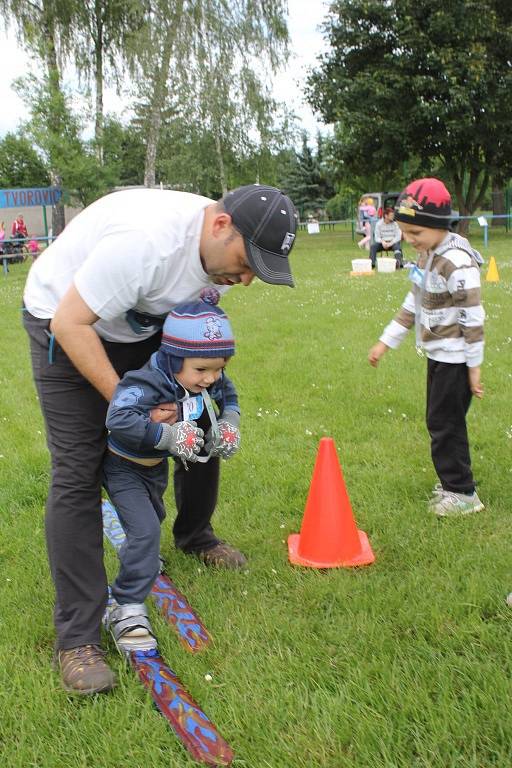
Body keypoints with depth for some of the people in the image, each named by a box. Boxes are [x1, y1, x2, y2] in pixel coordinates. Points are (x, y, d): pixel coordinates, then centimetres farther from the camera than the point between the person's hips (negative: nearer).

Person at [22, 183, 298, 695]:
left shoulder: (224, 249, -13)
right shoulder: (144, 239, -39)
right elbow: (70, 324, -31)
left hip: (142, 325, 7)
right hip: (67, 325, -7)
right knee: (77, 473, -13)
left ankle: (194, 537, 33)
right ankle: (76, 638, -6)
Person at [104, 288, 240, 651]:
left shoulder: (211, 380, -15)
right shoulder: (146, 384, -38)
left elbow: (229, 395, 6)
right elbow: (118, 419, -50)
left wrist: (229, 423, -12)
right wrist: (168, 436, -49)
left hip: (157, 465, 8)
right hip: (125, 467, -8)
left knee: (153, 517, 30)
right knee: (145, 529, -19)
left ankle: (140, 558, 62)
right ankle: (127, 608, -9)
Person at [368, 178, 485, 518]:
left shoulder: (456, 263, -24)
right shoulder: (428, 255, 5)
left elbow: (473, 317, -21)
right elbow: (414, 302, 13)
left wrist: (474, 368, -17)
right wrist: (386, 342, 13)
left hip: (455, 358, -9)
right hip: (438, 354, 9)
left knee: (444, 423, 1)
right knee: (441, 421, 18)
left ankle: (462, 493, 14)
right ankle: (454, 480, 33)